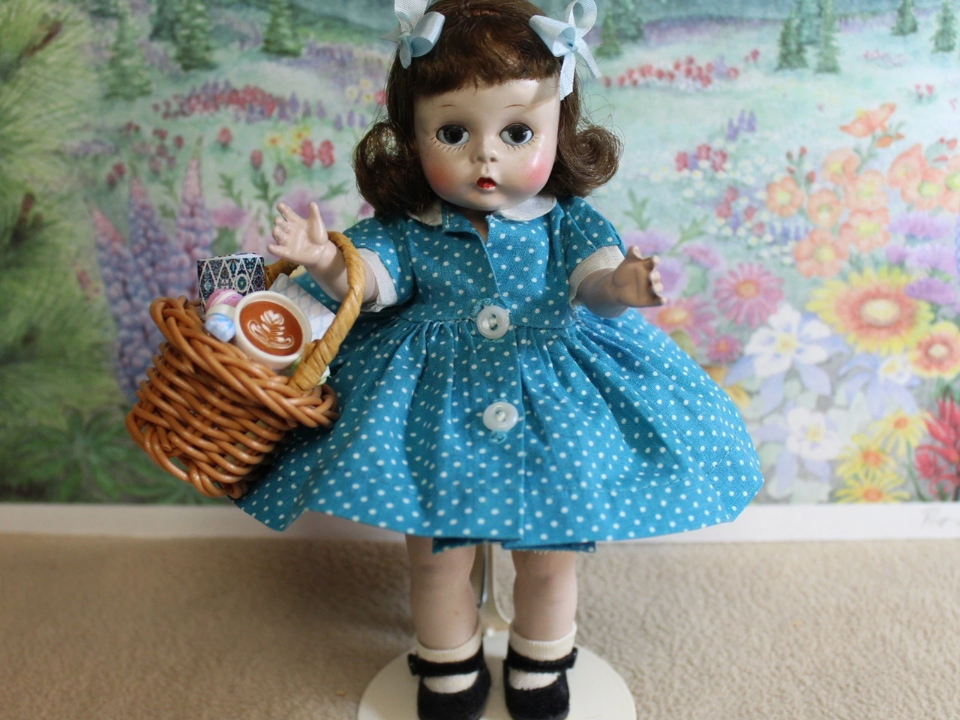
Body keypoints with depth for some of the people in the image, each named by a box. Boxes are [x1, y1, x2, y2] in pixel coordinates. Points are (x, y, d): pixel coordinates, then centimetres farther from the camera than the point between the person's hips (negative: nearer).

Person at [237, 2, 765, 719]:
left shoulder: (568, 222, -2)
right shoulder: (406, 230, -3)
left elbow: (592, 274, -11)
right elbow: (373, 278, -12)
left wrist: (616, 286, -35)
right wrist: (332, 266, -33)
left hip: (553, 413, 1)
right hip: (439, 416, 0)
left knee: (551, 556, 12)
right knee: (437, 556, 10)